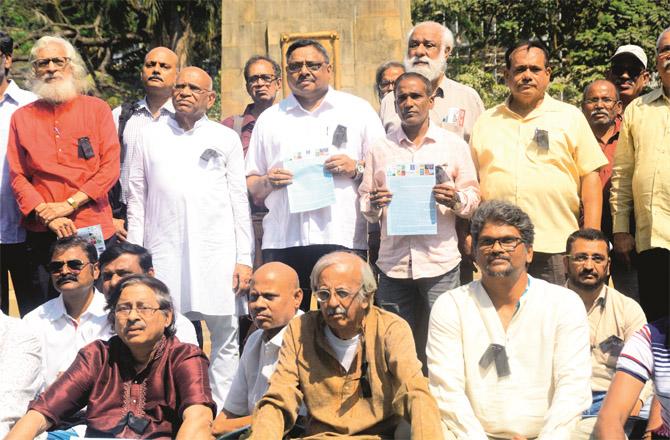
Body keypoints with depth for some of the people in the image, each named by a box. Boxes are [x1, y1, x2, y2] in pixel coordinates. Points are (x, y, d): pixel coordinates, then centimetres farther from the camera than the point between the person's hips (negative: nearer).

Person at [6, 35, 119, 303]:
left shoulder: (97, 109, 5)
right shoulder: (22, 117, 10)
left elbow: (111, 168, -2)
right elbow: (17, 175, 5)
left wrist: (69, 205, -10)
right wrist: (45, 214, -11)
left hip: (94, 227, -1)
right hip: (42, 232, 2)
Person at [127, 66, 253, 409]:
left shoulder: (226, 138, 10)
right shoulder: (151, 137, 13)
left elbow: (239, 199, 7)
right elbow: (136, 200, 12)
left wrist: (244, 258, 0)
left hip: (218, 252, 0)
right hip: (164, 251, 1)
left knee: (225, 336, 0)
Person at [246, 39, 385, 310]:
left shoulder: (358, 110, 12)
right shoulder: (269, 119, 18)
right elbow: (251, 184, 19)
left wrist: (357, 169, -8)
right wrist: (267, 183, -3)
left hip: (344, 237, -2)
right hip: (282, 241, 2)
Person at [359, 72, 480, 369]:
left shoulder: (454, 145, 8)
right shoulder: (380, 149, 12)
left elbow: (474, 197, 8)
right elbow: (364, 206, 12)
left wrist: (457, 201, -14)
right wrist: (373, 204, -11)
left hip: (440, 264, -1)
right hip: (393, 264, 2)